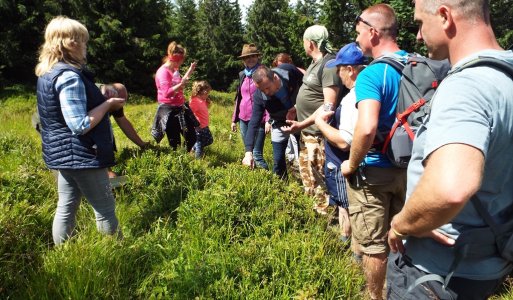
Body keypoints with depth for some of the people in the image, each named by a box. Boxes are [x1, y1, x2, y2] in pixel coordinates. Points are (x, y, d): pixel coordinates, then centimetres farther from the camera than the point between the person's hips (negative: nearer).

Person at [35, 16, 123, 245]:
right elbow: (80, 125, -26)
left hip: (62, 152, 10)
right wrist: (108, 104, -15)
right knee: (105, 209, 2)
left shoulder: (47, 72, 9)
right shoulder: (69, 76, -21)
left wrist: (101, 99, 13)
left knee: (66, 207, 17)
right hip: (80, 155, -10)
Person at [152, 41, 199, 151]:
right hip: (168, 110, -9)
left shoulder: (175, 70, 9)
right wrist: (181, 84, -35)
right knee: (175, 142, 0)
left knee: (191, 136, 11)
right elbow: (167, 93, -26)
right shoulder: (163, 72, -15)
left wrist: (189, 72, 21)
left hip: (180, 108, 9)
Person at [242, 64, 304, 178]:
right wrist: (248, 151, -40)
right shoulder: (259, 96, -29)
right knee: (278, 160, 0)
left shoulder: (289, 71, -29)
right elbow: (254, 123, -30)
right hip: (280, 124, 0)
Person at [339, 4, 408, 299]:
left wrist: (352, 164, -18)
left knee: (374, 244, 11)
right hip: (408, 168, 8)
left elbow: (367, 129, -35)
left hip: (374, 172, -7)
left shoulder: (372, 74, -21)